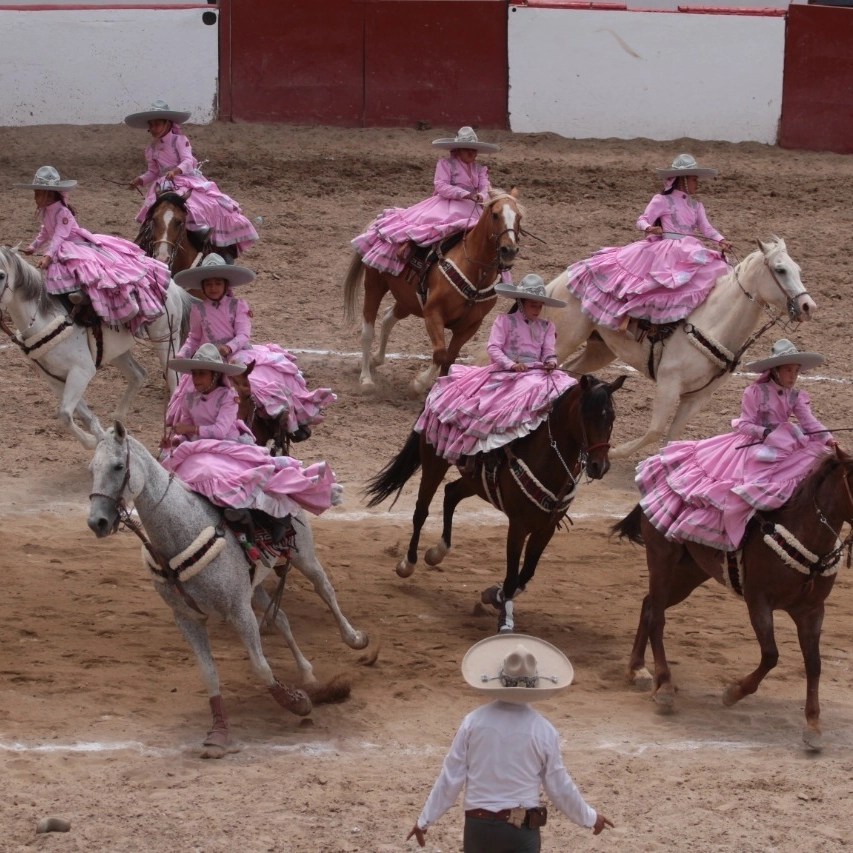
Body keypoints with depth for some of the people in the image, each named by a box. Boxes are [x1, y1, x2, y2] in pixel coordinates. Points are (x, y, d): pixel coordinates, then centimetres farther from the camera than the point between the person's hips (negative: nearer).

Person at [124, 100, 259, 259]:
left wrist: (176, 171, -37)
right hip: (166, 187, 5)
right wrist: (141, 180, -1)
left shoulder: (179, 140, -5)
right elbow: (153, 172, 18)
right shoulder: (151, 149, 11)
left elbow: (188, 161, -17)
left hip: (189, 182, -5)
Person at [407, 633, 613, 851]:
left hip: (479, 825, 2)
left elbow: (450, 777, -1)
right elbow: (559, 786, 2)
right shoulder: (543, 731, -8)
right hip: (522, 830, -2)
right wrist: (590, 817, 18)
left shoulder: (474, 722, -5)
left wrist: (426, 819, 9)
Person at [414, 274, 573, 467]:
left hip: (537, 374, 4)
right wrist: (511, 365, -21)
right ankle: (471, 451, -11)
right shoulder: (504, 321, 4)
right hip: (506, 374, -4)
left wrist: (551, 363, -16)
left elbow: (549, 351, 8)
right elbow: (494, 348, -6)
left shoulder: (546, 326, 16)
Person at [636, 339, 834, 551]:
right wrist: (765, 432, -27)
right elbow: (744, 424, -10)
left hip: (783, 449, 5)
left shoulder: (796, 398, 2)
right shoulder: (755, 393, -11)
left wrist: (827, 438, -26)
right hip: (753, 445, -5)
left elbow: (809, 422, -9)